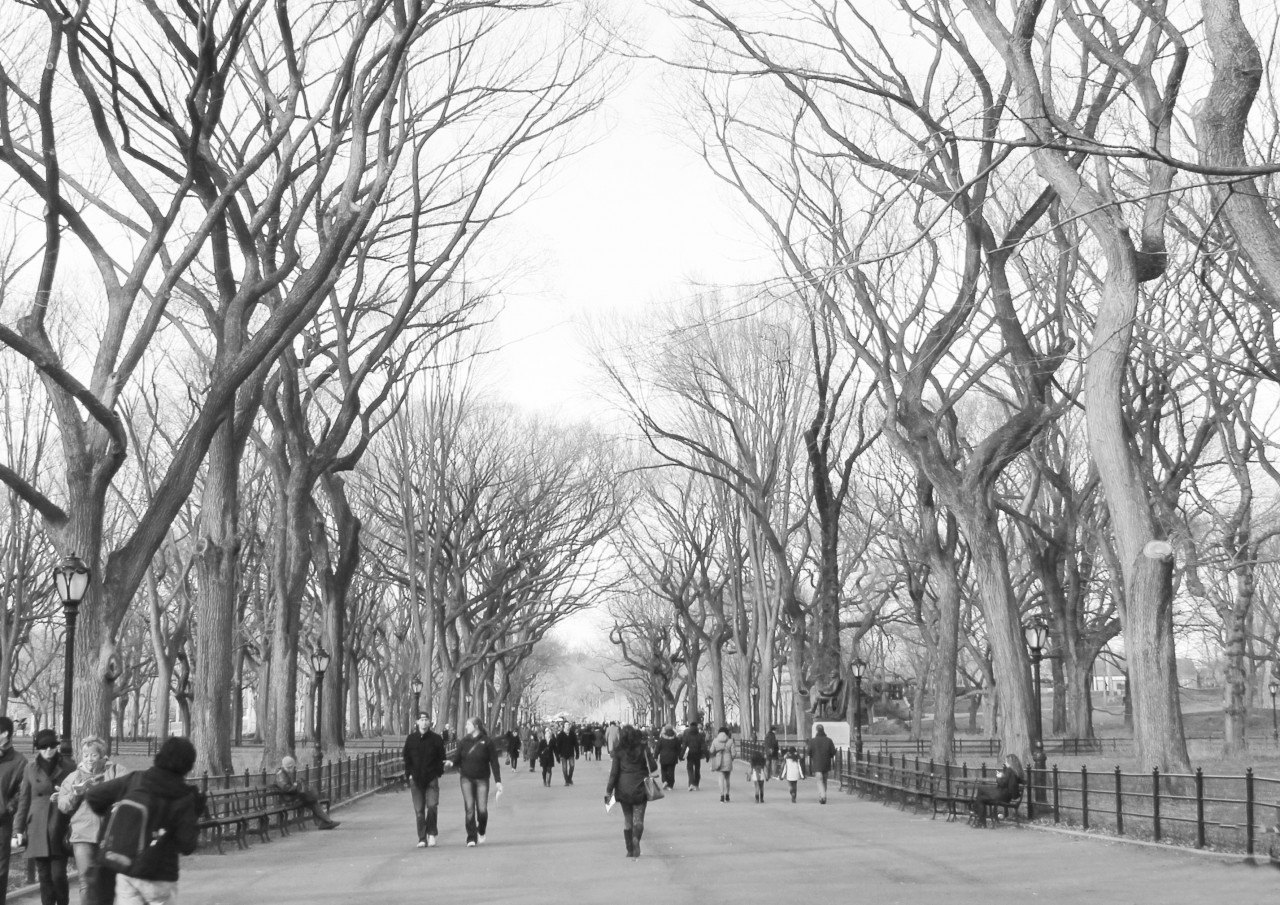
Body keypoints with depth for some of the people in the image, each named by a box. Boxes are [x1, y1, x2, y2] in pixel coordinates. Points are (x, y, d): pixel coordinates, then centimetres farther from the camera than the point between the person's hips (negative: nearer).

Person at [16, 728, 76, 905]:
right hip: (38, 830, 2)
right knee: (44, 876, 4)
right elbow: (24, 799, 10)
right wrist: (20, 829, 8)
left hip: (60, 829, -2)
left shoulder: (68, 766, 1)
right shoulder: (31, 768, 6)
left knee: (58, 875, -8)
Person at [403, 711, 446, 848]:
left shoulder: (436, 739, 2)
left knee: (432, 806, -14)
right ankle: (422, 838, 8)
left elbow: (441, 758, 7)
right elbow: (407, 759, 9)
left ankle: (431, 833, 3)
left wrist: (438, 773, -4)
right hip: (416, 779, 1)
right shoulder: (411, 739, 5)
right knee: (419, 810, 2)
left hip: (431, 779, -1)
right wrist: (409, 774, 0)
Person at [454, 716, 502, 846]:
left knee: (482, 809, -4)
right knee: (469, 808, -6)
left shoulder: (487, 742, -4)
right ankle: (471, 838, -2)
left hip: (482, 779, -2)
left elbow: (494, 763, -4)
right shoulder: (463, 741, 4)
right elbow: (459, 758, 8)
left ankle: (481, 832, 25)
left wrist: (498, 781, -7)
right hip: (466, 778, 2)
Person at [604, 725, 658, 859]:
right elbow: (653, 767, -3)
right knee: (638, 818, 4)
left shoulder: (619, 751, -3)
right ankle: (636, 838, -25)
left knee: (627, 819, 12)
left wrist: (609, 790, 0)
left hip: (623, 789, 1)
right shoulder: (643, 748, -4)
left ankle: (630, 849, 12)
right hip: (640, 788, -1)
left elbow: (614, 772, -4)